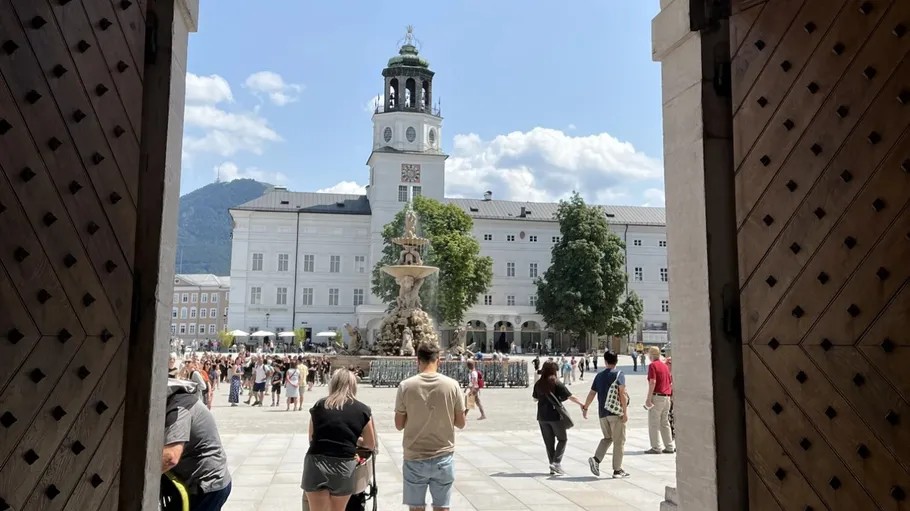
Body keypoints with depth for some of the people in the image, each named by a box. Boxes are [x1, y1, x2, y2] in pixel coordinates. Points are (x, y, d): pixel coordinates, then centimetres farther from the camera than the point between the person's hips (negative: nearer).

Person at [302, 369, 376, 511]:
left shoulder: (319, 405, 6)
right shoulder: (363, 410, 3)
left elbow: (311, 438, 11)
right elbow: (371, 445, 12)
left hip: (316, 463, 0)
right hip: (343, 467, 0)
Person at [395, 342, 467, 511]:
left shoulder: (405, 386, -8)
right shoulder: (452, 385, -7)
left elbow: (399, 425, -2)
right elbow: (461, 423, 0)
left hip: (414, 458, 0)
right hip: (443, 458, 0)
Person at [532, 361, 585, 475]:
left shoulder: (538, 384, 3)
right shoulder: (556, 383, -11)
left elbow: (535, 398, 14)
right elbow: (570, 396, -11)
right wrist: (581, 404, -2)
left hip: (542, 416, 4)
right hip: (555, 415, -4)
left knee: (549, 441, 12)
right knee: (562, 439, 9)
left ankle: (552, 465, 15)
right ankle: (556, 463, -5)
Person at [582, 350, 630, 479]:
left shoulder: (599, 375, 9)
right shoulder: (619, 374, -6)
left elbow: (592, 393, 10)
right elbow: (622, 394, -15)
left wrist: (585, 408, 20)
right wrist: (625, 412, -15)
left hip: (602, 413, 5)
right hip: (616, 413, -5)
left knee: (607, 438, 19)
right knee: (619, 441, 5)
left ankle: (596, 459, -1)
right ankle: (617, 470, 9)